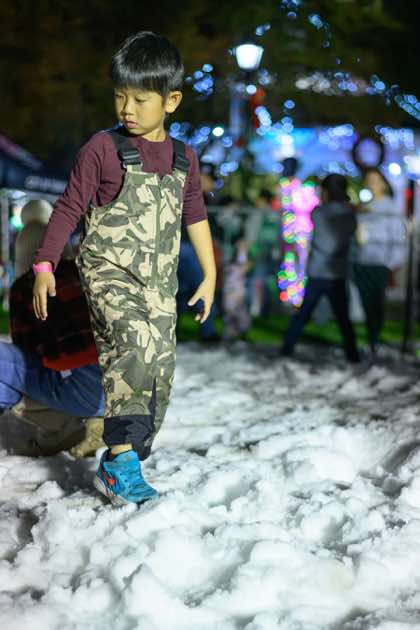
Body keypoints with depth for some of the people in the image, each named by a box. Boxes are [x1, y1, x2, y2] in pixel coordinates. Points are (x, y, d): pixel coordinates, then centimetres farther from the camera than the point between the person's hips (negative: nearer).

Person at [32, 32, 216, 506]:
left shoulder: (183, 159, 9)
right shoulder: (102, 149, -5)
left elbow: (194, 216, 19)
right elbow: (69, 208, -2)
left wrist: (210, 276, 18)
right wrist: (45, 266, -9)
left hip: (159, 283, 5)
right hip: (108, 271, -5)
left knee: (158, 377, 3)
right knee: (136, 342, -30)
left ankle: (121, 465, 17)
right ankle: (122, 458, -26)